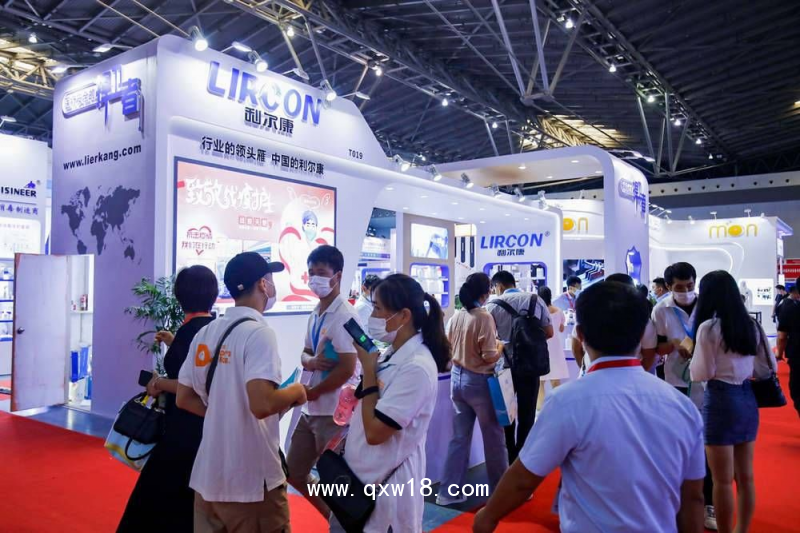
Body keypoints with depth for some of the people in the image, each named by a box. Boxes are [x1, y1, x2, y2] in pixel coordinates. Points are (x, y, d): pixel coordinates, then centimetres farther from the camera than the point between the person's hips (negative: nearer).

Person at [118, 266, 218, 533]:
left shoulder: (190, 331, -18)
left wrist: (159, 384, -11)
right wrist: (173, 344, 19)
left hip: (186, 428, -8)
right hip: (207, 424, 8)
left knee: (159, 492, 6)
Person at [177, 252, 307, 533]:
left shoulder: (205, 333, 6)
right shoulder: (258, 332, -18)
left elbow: (184, 398, 12)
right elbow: (262, 405, -28)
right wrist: (295, 391, -10)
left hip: (207, 476, 7)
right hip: (251, 480, -7)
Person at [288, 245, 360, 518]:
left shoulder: (345, 315, -17)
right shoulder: (315, 314, 9)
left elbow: (347, 369, -20)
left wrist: (311, 393, -10)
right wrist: (311, 361, -10)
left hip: (335, 411, -9)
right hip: (311, 410, 9)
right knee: (294, 474, 19)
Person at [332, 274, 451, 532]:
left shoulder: (417, 366, -24)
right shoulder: (392, 354, 3)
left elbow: (375, 432, -25)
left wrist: (368, 368, -18)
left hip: (387, 484, -9)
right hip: (360, 474, 9)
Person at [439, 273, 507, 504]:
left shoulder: (455, 317, 2)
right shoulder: (484, 317, -17)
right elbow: (490, 356, -18)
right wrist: (500, 347, 1)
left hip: (457, 379, 6)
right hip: (478, 382, -6)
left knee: (459, 437, 13)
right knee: (494, 436, 12)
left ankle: (449, 491, 16)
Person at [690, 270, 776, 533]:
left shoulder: (709, 327, -14)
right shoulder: (751, 325, 5)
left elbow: (701, 374, -11)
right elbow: (766, 368, 11)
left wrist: (692, 352, 6)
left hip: (721, 399, -7)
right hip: (747, 398, 7)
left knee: (723, 481, 4)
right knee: (745, 477, 17)